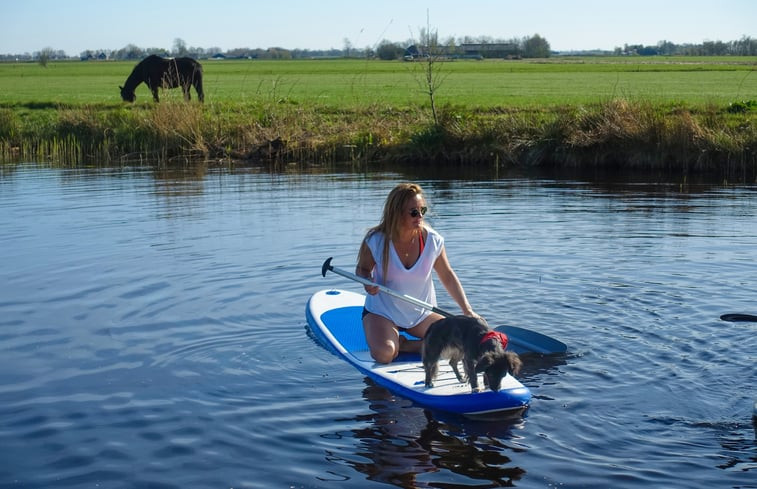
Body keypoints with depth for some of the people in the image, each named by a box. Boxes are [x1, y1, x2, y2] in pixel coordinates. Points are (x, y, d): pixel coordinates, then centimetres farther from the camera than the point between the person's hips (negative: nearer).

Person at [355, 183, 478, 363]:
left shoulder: (432, 240, -11)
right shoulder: (376, 241, -17)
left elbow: (447, 276, 2)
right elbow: (362, 269, 2)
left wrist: (467, 311, -4)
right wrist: (368, 281, -23)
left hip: (421, 314, 3)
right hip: (382, 312, -3)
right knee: (384, 354, -32)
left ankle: (402, 345, -3)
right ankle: (395, 341, 4)